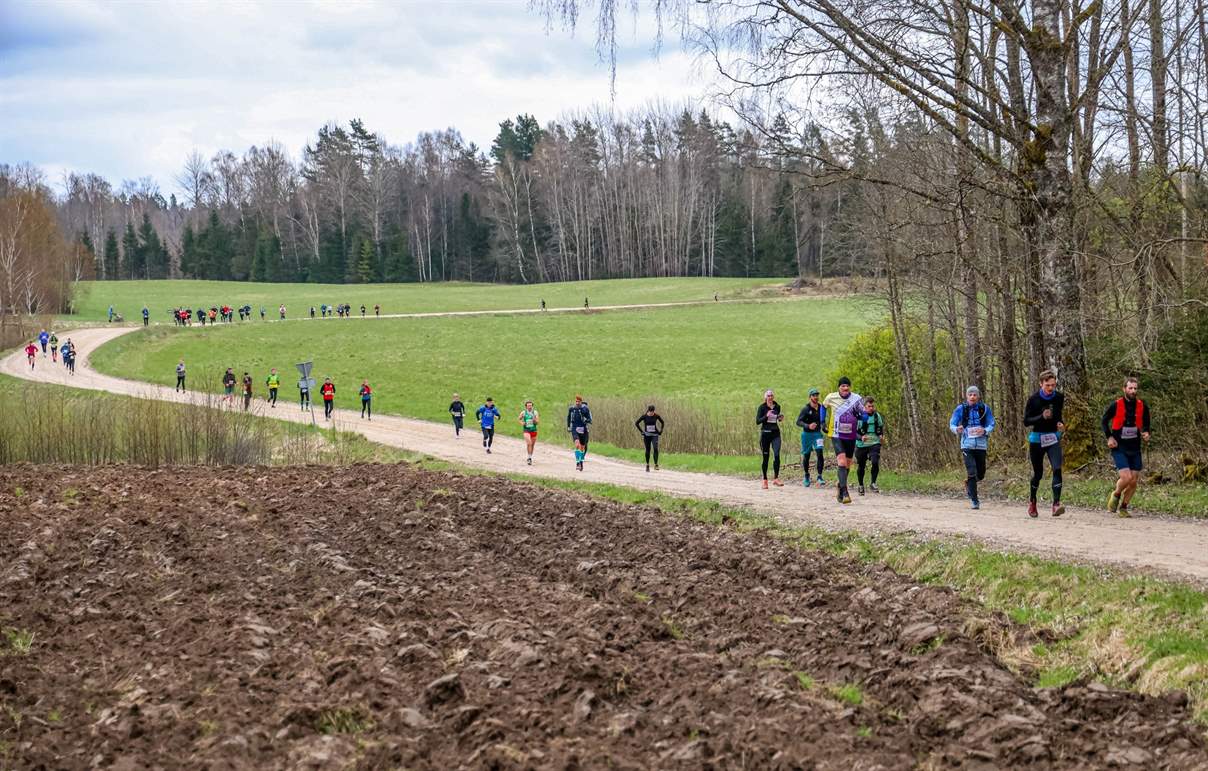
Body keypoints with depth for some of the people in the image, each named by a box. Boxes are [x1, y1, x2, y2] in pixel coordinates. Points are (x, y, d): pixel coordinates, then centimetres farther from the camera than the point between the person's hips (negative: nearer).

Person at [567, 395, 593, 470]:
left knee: (582, 447, 11)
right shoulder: (572, 408, 1)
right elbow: (568, 418, 18)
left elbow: (589, 419, -3)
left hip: (583, 430, 0)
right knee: (577, 445, -23)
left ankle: (581, 462, 28)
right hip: (575, 429, 0)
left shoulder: (585, 408, -6)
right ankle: (577, 462, -22)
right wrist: (568, 427, 21)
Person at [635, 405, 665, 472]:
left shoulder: (656, 416, -5)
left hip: (654, 435, 0)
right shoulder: (644, 416, -7)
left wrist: (660, 432, 4)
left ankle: (656, 465, -18)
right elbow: (636, 423, 1)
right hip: (647, 435, 0)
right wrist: (642, 431, -3)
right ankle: (647, 465, 20)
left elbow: (662, 423, 12)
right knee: (647, 450, 5)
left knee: (655, 449, -18)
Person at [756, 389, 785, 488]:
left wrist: (780, 418, 2)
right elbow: (757, 421, -8)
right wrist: (766, 416, -22)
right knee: (765, 457, 3)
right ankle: (765, 480, 12)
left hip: (775, 433, 2)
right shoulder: (762, 407, -3)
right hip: (765, 433, -2)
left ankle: (776, 478, -11)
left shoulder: (777, 406, 7)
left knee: (777, 455, -14)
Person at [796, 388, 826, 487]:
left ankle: (820, 477, -14)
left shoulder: (821, 408, 4)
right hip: (807, 434, -2)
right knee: (806, 456, 8)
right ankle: (806, 476, 29)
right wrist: (808, 426, -32)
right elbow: (798, 422, -18)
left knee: (820, 454, -14)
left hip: (817, 433, 2)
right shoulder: (806, 409, -10)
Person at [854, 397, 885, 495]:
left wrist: (881, 436, 2)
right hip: (862, 444, -2)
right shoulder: (859, 417, -9)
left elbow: (881, 428, 21)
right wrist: (861, 437, -27)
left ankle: (873, 483, -3)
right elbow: (854, 432, -9)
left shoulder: (877, 415, 5)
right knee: (861, 466, 9)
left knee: (875, 462, -20)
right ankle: (860, 485, 32)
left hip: (874, 443, 2)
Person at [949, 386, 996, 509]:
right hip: (967, 445, -2)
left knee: (980, 474, 10)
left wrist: (984, 431, -19)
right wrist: (957, 429, -22)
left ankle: (968, 484, 42)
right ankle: (974, 500, -3)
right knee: (971, 472, -12)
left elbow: (992, 425, 3)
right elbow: (952, 424, 2)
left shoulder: (985, 408, 2)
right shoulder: (961, 409, -1)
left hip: (981, 445, 2)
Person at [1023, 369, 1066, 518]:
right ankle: (1032, 500, 35)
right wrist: (1041, 417, -26)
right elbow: (1026, 421, -11)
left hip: (1053, 438, 2)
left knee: (1057, 469, -18)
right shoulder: (1033, 399, -11)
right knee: (1038, 473, 9)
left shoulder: (1059, 397, -1)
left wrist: (1061, 424, -4)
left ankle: (1056, 504, -23)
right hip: (1037, 439, -2)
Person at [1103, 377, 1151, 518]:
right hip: (1119, 448, -4)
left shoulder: (1142, 406, 0)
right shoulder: (1116, 405, -9)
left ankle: (1123, 508, 20)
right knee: (1126, 477, -18)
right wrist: (1109, 437, -6)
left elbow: (1145, 424, 15)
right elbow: (1104, 421, 5)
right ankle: (1116, 495, 13)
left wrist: (1146, 433, -6)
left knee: (1134, 481, 2)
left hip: (1135, 448, 4)